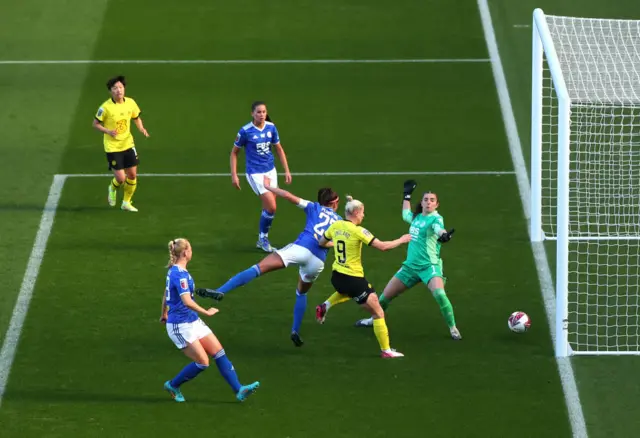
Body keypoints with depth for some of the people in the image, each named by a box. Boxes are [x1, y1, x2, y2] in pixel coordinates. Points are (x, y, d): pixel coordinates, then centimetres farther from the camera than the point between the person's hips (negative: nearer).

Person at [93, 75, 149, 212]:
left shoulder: (130, 103, -3)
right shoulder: (105, 107, -16)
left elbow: (136, 118, 14)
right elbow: (96, 124, -6)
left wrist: (141, 128, -6)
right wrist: (108, 131, -22)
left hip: (128, 144, 4)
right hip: (112, 147, -4)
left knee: (132, 175, 5)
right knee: (121, 178, -7)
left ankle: (126, 202, 26)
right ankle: (112, 189, 30)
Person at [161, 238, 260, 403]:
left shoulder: (174, 271, 9)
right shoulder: (180, 274, -21)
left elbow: (165, 294, 24)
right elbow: (187, 301, -30)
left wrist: (164, 314, 37)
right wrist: (206, 312, -22)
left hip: (193, 322, 10)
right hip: (180, 326, -10)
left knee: (219, 352, 2)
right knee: (203, 362, -8)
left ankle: (239, 390, 0)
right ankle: (173, 385, 13)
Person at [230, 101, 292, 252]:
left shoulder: (271, 128, -2)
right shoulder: (245, 131, -14)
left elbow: (279, 149, 10)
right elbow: (234, 152, -3)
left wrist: (287, 170, 7)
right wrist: (234, 175, -7)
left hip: (270, 171, 5)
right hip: (255, 173, -5)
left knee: (269, 208, 8)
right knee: (271, 207, -12)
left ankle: (262, 240, 26)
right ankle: (263, 238, 9)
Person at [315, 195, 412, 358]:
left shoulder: (335, 226, 0)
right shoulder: (358, 231, -18)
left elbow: (321, 243, 17)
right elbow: (382, 246, -19)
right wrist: (402, 240, -5)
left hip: (337, 277, 7)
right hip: (354, 280, -7)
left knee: (347, 291, 45)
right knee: (378, 313, 3)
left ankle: (325, 307, 27)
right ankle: (386, 350, 3)